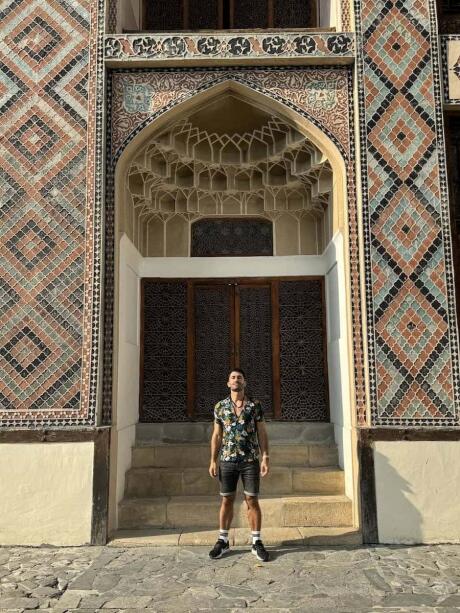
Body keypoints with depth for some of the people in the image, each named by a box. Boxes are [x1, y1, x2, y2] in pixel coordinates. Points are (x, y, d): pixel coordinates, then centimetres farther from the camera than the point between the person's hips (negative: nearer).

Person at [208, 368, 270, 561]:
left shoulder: (255, 405, 0)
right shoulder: (220, 406, 3)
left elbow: (262, 433, 1)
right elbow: (216, 435, 6)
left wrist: (266, 457, -7)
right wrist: (213, 461, 2)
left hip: (250, 460, -1)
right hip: (227, 460, 1)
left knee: (252, 501, 4)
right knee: (227, 500, 9)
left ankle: (256, 542, 15)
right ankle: (223, 541, 21)